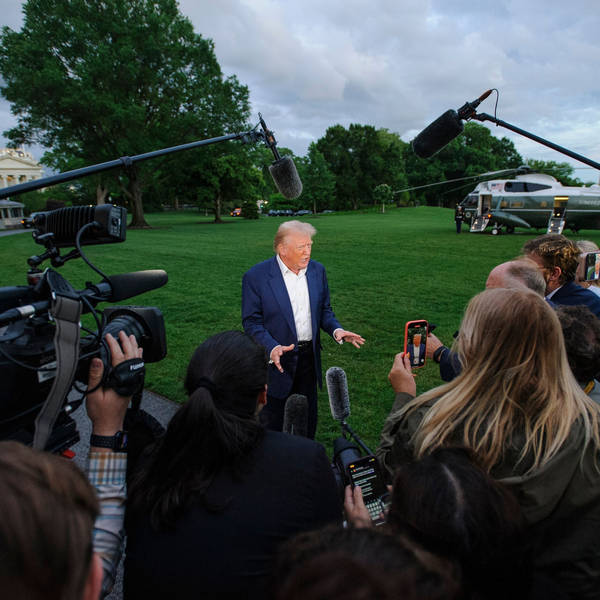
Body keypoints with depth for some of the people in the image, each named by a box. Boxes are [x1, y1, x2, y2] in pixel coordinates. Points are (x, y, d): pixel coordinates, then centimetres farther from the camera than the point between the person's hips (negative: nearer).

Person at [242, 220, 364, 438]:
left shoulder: (317, 270, 2)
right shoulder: (256, 276, -13)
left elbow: (324, 309, 11)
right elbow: (251, 321, -12)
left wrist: (335, 329, -10)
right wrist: (272, 347, -28)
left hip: (309, 357, 5)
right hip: (276, 360, -4)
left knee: (308, 419, 20)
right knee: (273, 423, 12)